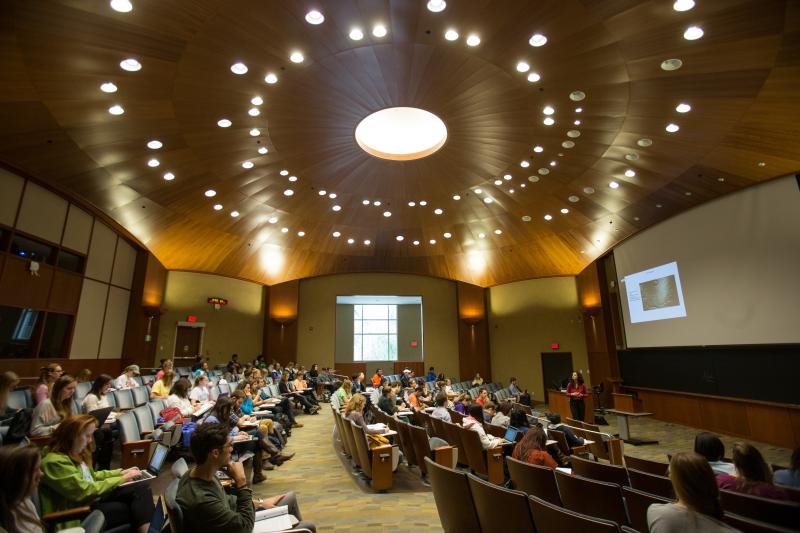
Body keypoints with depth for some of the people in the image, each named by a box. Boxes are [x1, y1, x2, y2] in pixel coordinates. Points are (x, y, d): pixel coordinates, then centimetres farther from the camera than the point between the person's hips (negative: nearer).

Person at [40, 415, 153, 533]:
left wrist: (120, 473, 9)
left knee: (141, 487, -17)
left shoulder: (75, 454, 9)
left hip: (93, 498, 8)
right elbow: (84, 492, -22)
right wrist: (121, 479, -15)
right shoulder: (55, 462, -20)